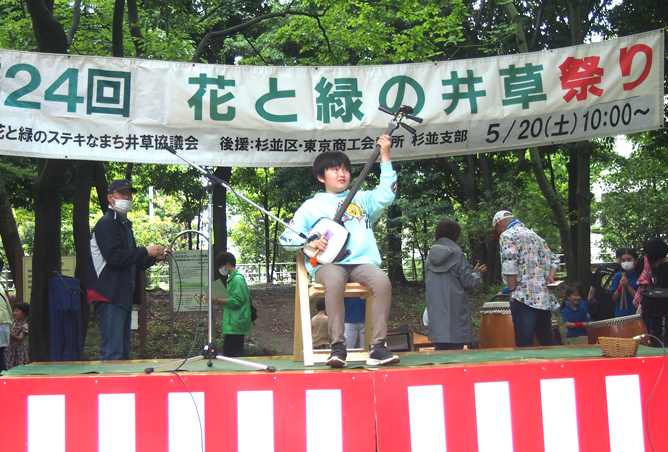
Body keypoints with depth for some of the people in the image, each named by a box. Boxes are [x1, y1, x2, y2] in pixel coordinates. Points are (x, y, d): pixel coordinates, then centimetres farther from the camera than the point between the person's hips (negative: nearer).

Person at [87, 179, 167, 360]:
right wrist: (145, 251, -13)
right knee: (112, 353, -12)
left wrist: (154, 257, 13)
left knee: (123, 351, 12)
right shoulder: (106, 223, -7)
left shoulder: (125, 225, 23)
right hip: (111, 297, -10)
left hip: (124, 296, 10)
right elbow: (113, 257, -20)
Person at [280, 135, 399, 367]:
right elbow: (286, 237, 12)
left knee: (382, 281, -31)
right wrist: (310, 242, -9)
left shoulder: (362, 199, 24)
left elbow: (387, 194, 5)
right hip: (328, 263, -2)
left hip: (362, 261, 2)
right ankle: (338, 346, -33)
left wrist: (385, 156, 3)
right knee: (335, 281, -38)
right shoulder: (312, 206, 17)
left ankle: (378, 347, -28)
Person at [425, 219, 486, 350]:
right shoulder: (457, 255, -8)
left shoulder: (430, 256, 7)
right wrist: (477, 273, 14)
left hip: (436, 309, 5)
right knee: (456, 347, -2)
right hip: (455, 309, -5)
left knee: (439, 347, 7)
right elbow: (468, 282, -6)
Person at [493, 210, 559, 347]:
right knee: (547, 340, 15)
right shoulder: (534, 235, 22)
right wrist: (550, 277, 10)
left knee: (524, 343, -8)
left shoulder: (507, 235, -4)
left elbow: (510, 267, -16)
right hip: (545, 297, 8)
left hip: (524, 297, -8)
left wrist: (512, 291, -9)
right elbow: (554, 259, 24)